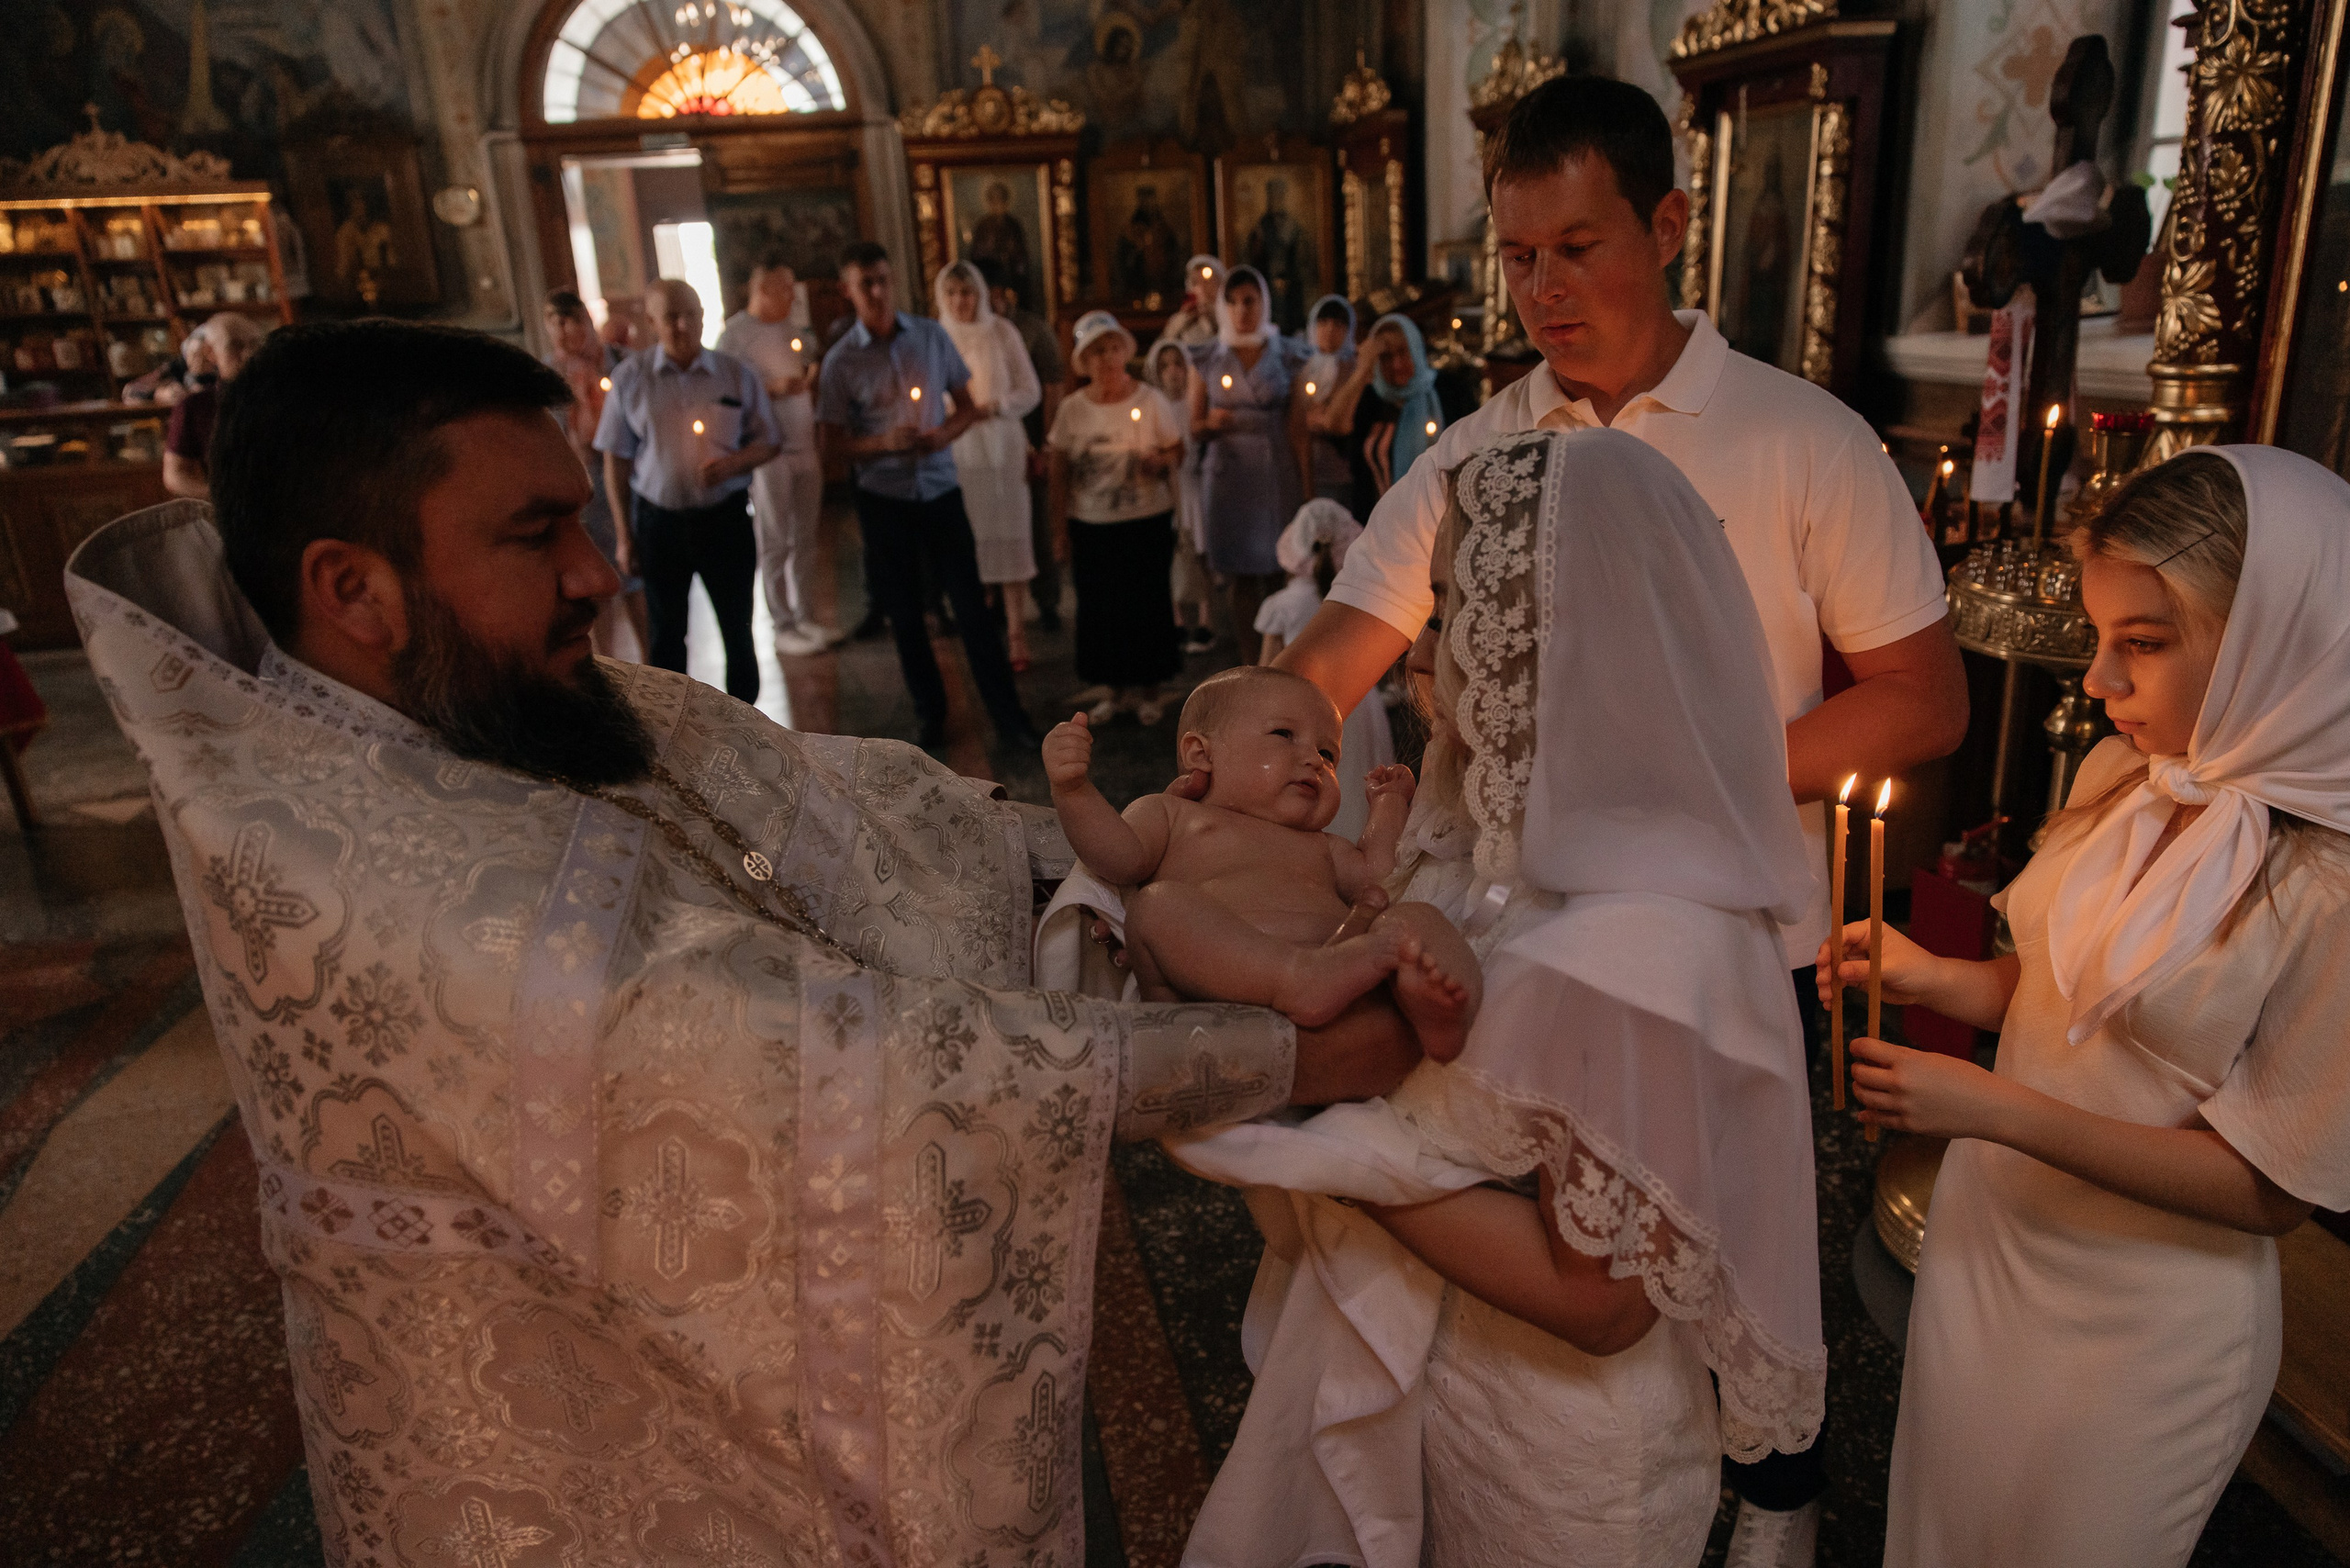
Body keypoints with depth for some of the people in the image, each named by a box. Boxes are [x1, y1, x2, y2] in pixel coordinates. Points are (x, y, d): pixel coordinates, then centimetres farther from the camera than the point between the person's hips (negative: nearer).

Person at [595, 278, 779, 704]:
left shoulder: (737, 374, -1)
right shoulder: (629, 377, -3)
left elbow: (769, 442, 6)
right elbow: (617, 460, 1)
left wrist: (734, 462, -16)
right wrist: (625, 536, 0)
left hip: (725, 517, 0)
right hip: (658, 520, 0)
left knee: (737, 628, 9)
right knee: (665, 635, 12)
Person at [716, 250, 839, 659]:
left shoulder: (795, 324, 12)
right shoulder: (735, 333, -7)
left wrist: (814, 375, 3)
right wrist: (773, 389, -21)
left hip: (804, 445, 6)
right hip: (767, 451, -6)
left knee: (807, 537, 8)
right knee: (774, 543, 0)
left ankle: (809, 617, 18)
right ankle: (783, 628, 7)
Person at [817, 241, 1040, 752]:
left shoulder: (932, 336, 0)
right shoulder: (841, 360, -3)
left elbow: (967, 405, 8)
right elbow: (834, 438, -1)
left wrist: (946, 432, -14)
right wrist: (883, 444, -19)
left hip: (940, 490, 0)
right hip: (883, 499, 0)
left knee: (972, 608, -1)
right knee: (905, 616, 10)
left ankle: (1009, 717, 8)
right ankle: (931, 716, 26)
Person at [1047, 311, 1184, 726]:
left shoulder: (1151, 400, -3)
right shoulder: (1072, 409, -1)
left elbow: (1177, 448, 4)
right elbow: (1060, 472, 4)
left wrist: (1162, 461, -20)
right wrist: (1059, 529, 3)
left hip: (1148, 521, -1)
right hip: (1090, 525, 1)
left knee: (1148, 605, 4)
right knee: (1099, 609, 6)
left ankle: (1147, 690, 19)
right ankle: (1116, 690, 21)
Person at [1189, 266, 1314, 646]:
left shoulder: (1287, 356, 5)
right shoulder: (1207, 359, 7)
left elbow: (1298, 429, 3)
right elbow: (1194, 426, 10)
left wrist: (1307, 487, -3)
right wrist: (1211, 424, -14)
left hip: (1276, 478, -1)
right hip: (1228, 478, 1)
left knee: (1277, 575, -5)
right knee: (1239, 577, -1)